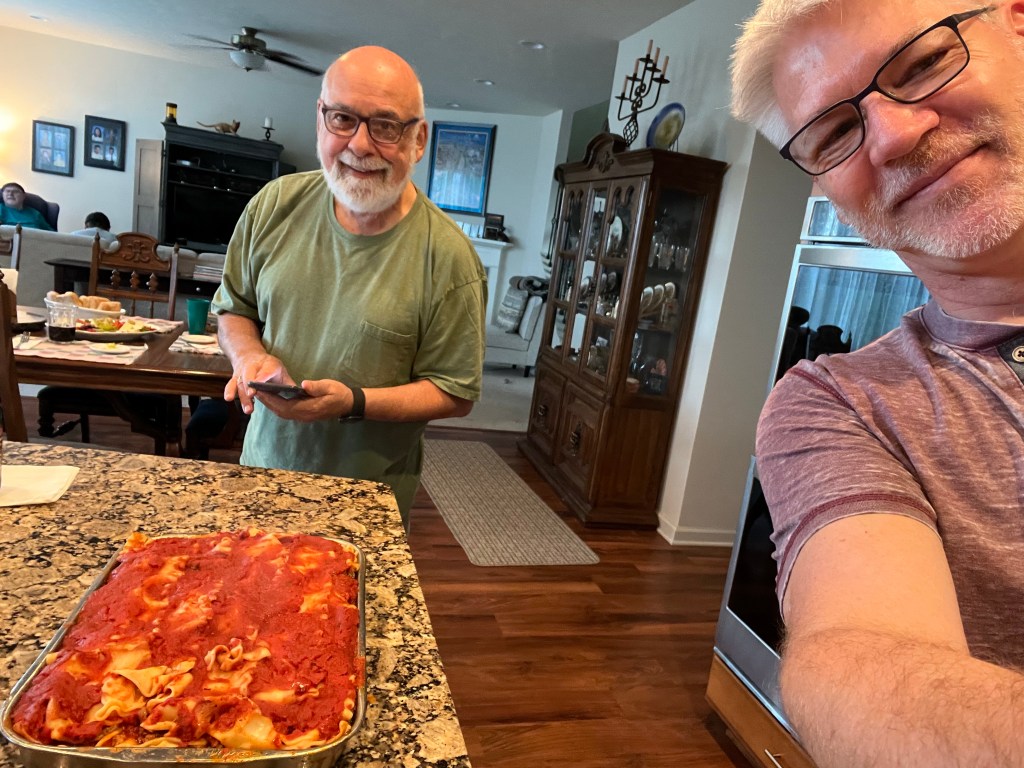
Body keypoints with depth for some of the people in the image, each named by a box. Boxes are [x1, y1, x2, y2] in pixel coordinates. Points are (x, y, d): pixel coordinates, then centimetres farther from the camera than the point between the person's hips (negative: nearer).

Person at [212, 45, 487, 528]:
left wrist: (355, 401, -26)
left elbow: (455, 393, -13)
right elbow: (233, 307, 8)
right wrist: (249, 355, -14)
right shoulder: (275, 204, -6)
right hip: (265, 465, 4)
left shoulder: (448, 256, -19)